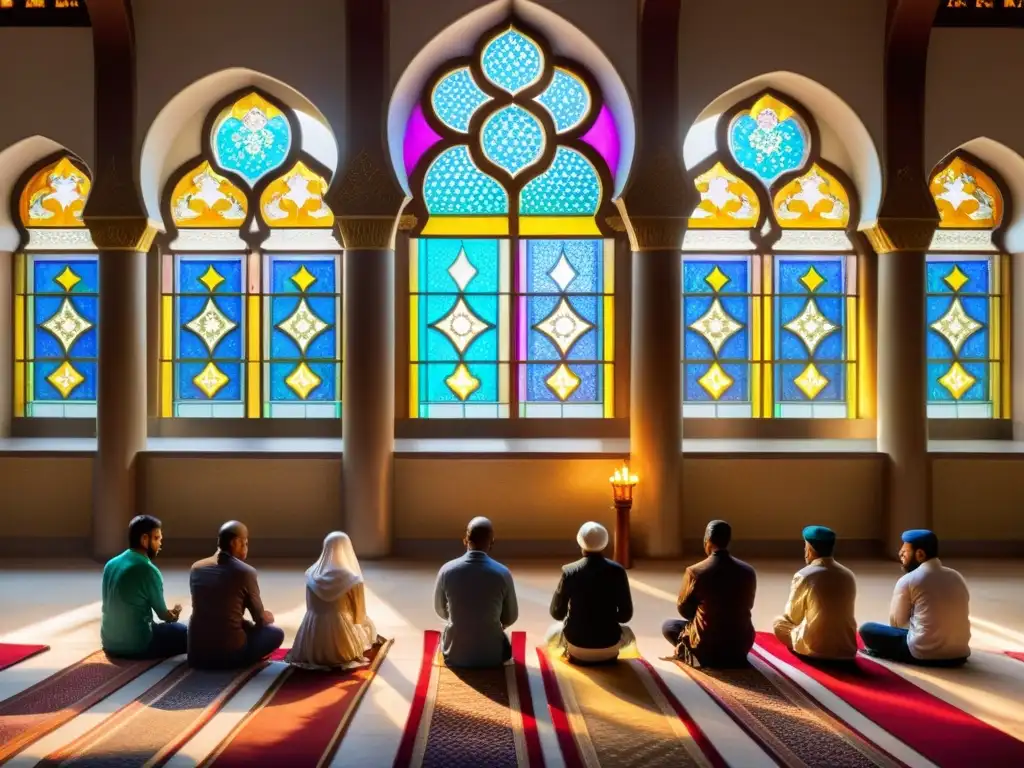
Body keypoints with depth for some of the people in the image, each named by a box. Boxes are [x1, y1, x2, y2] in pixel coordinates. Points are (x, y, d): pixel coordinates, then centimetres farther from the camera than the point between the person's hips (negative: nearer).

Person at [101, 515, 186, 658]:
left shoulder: (110, 564, 5)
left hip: (109, 643, 8)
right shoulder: (148, 570, -16)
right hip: (136, 645, -8)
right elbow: (163, 615, -5)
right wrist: (174, 616, 19)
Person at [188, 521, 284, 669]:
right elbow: (259, 618, 4)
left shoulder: (196, 568, 5)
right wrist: (265, 618, 30)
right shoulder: (246, 572, -9)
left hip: (196, 654, 6)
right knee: (276, 633, 15)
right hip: (229, 653, -5)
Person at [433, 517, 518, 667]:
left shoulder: (447, 570, -12)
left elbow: (440, 611, 4)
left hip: (454, 655, 0)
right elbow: (510, 618, -1)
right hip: (492, 655, 0)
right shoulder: (502, 573, -14)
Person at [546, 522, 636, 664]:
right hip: (609, 647, 0)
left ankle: (573, 653, 17)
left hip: (577, 645, 0)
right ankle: (609, 654, 19)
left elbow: (557, 613, -3)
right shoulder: (617, 571, -10)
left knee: (552, 633, 32)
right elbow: (626, 615, -3)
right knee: (627, 633, 34)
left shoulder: (569, 571, -12)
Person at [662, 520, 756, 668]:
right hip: (742, 644, 5)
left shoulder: (695, 572, -15)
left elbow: (684, 609, -1)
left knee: (668, 625, 20)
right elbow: (747, 606, 11)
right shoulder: (748, 571, -5)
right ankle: (734, 655, 21)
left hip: (706, 645, -5)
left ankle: (695, 656, 5)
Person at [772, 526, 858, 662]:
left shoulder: (803, 576, -14)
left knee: (779, 621, 17)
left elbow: (793, 616, -1)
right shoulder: (848, 575, 0)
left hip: (814, 649, -5)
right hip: (847, 650, 5)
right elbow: (838, 614, 13)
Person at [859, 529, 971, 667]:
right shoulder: (957, 577, 8)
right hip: (959, 655, 7)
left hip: (924, 654, -7)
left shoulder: (908, 580, -9)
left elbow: (896, 622, 0)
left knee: (867, 629, 5)